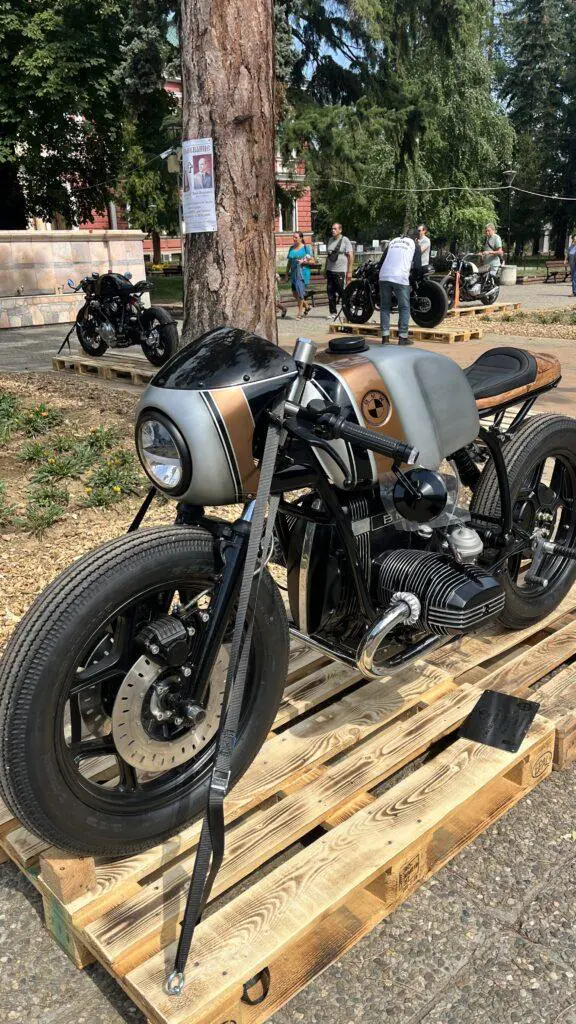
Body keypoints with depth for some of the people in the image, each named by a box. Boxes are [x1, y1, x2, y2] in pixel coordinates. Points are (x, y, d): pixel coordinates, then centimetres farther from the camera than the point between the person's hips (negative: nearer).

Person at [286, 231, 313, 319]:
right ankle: (307, 306, 28)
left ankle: (300, 312, 2)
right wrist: (287, 272, 15)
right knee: (295, 294, 6)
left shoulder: (306, 248, -3)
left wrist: (303, 262, -18)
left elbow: (312, 261, -4)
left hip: (303, 272, -6)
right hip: (294, 273, 6)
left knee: (300, 292, -10)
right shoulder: (291, 248, 12)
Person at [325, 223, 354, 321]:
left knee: (343, 293, -7)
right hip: (330, 271, 6)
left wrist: (349, 271, -14)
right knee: (330, 293, 6)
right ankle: (333, 312, 14)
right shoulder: (330, 240, 15)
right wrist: (325, 269, 17)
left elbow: (351, 256, -8)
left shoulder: (345, 240, -4)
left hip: (341, 271, -6)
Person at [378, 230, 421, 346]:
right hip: (400, 278, -4)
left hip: (384, 276, 4)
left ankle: (385, 337, 6)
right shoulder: (415, 245, 13)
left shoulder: (393, 241, 24)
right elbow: (417, 266, 9)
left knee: (385, 307, 11)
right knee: (404, 308, 5)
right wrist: (411, 266, 30)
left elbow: (383, 259, 23)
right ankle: (403, 337, 2)